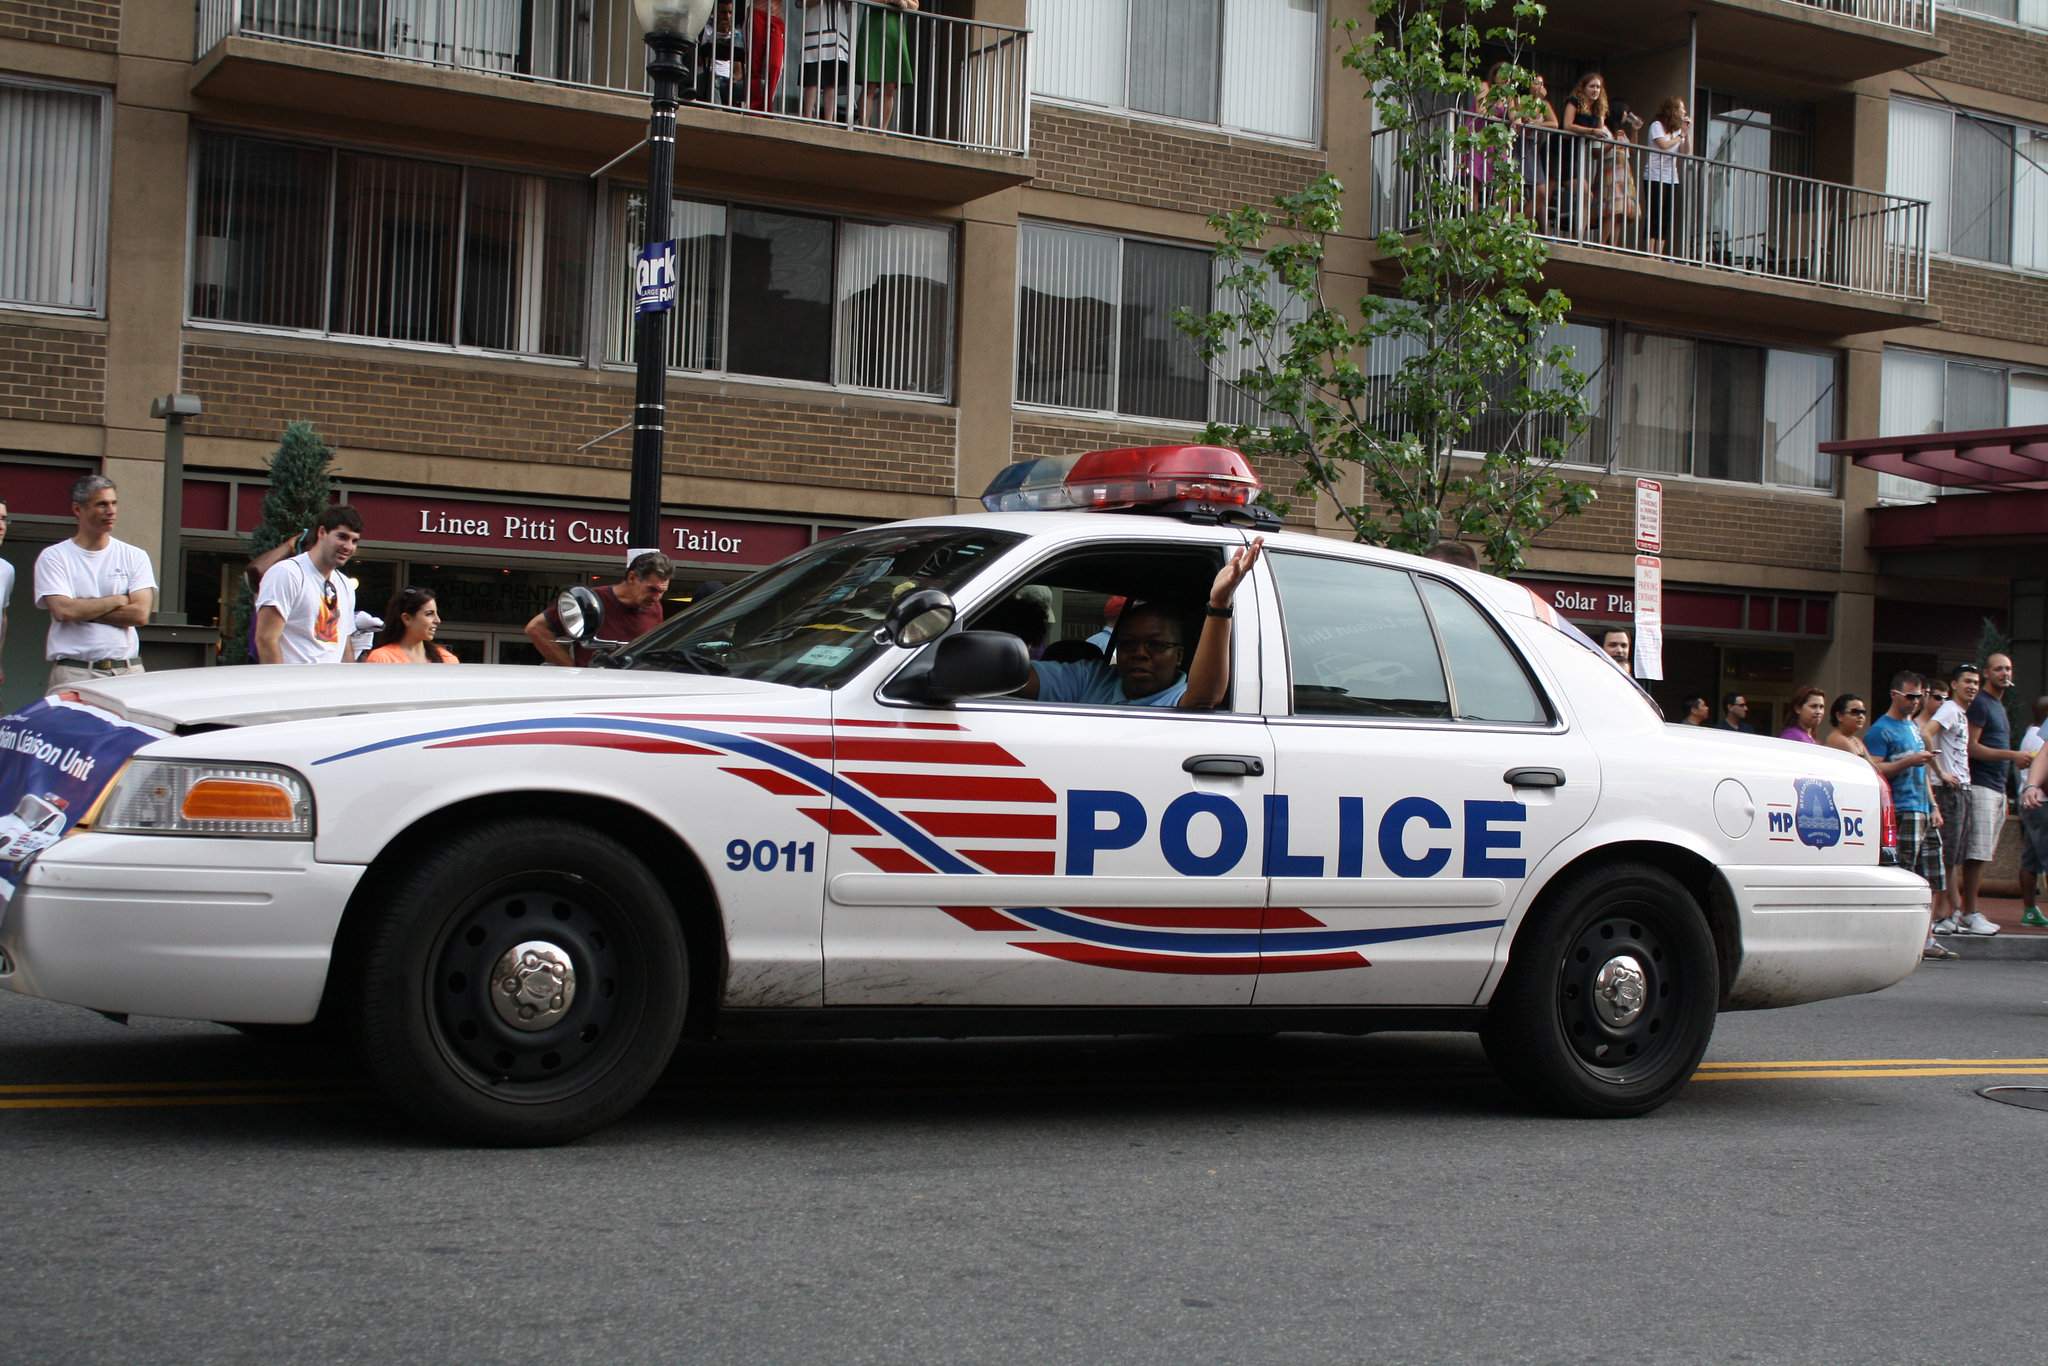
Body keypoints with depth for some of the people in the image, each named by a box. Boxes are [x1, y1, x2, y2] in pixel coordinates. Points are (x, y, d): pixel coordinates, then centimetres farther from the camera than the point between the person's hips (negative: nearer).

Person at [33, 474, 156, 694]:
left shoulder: (134, 557, 12)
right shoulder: (53, 557, 6)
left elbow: (140, 614, -1)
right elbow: (63, 610, -8)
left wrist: (84, 610, -5)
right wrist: (118, 600, 0)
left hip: (127, 672, 2)